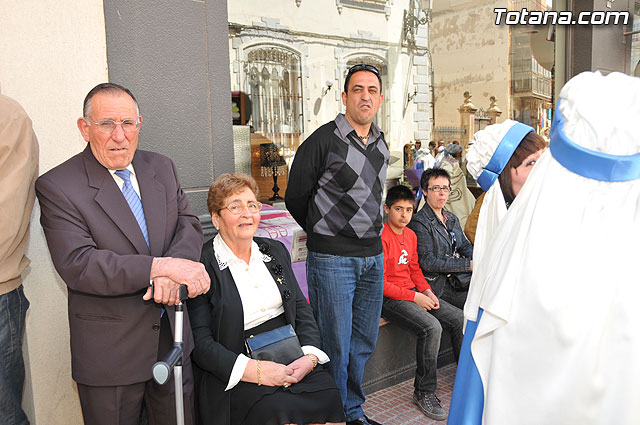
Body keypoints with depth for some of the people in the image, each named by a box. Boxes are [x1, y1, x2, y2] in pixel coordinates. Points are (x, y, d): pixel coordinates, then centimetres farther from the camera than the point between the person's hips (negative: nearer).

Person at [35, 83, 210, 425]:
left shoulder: (162, 168, 4)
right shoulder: (57, 187, -13)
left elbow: (188, 224, 0)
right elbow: (77, 265, -22)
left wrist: (170, 273, -21)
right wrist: (162, 266, -30)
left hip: (173, 335, 5)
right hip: (108, 353, -4)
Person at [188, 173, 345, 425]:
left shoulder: (275, 251, 13)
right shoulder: (202, 266, -7)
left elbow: (301, 309, 12)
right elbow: (201, 343, -10)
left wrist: (310, 356, -6)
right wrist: (255, 371, -20)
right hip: (234, 375, -5)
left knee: (328, 395, -20)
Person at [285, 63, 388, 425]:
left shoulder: (381, 144, 12)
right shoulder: (324, 140, -9)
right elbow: (296, 197, -3)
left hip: (373, 256, 7)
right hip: (332, 259, -6)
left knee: (365, 341, 16)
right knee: (335, 346, 2)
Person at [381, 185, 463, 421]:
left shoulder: (411, 235, 11)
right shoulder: (381, 237, -16)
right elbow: (380, 284, -18)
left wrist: (427, 291, 2)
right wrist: (414, 298, -17)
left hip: (414, 293, 9)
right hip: (389, 298, -8)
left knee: (458, 317, 0)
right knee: (432, 327, -28)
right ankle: (424, 392, -11)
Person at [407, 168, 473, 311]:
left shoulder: (452, 219, 20)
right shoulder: (419, 222, -8)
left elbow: (466, 247, 19)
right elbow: (428, 262, -15)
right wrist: (468, 265, -17)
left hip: (461, 278, 8)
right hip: (439, 285, -8)